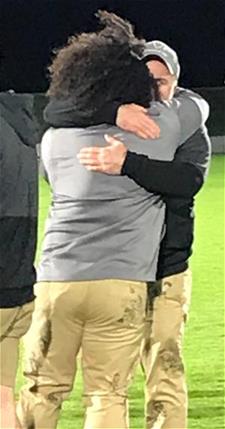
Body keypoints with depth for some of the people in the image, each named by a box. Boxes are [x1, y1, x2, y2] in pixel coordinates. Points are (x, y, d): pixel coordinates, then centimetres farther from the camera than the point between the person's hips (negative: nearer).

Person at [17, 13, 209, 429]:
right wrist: (162, 97, 44)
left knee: (42, 392, 11)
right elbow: (198, 105, 25)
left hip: (57, 279, 2)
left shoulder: (54, 138, 10)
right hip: (122, 282, -2)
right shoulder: (159, 127, 4)